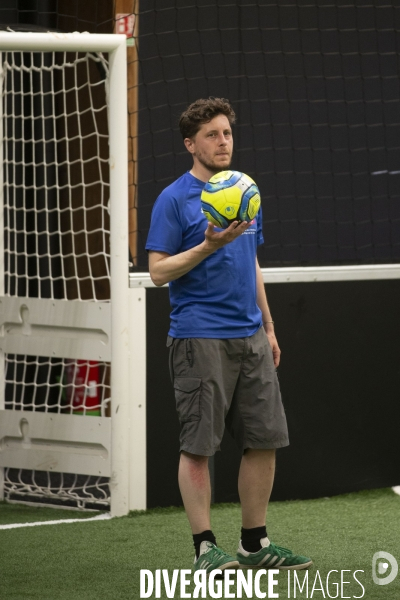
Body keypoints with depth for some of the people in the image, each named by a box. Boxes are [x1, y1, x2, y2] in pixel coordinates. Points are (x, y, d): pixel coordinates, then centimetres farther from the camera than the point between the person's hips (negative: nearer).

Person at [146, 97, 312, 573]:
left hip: (249, 338, 7)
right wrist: (209, 245, -21)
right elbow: (158, 271, -10)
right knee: (198, 445, -4)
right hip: (199, 338, -7)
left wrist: (268, 327, 20)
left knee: (264, 440, 6)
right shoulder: (174, 200, -5)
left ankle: (254, 544, 15)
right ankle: (205, 547, 1)